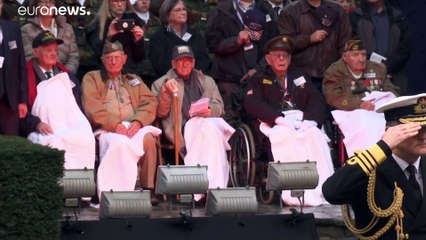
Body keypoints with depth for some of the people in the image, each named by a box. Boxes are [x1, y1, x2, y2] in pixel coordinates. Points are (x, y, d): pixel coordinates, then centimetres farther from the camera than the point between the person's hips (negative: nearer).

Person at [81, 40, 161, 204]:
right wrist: (115, 124, -15)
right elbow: (93, 108, 1)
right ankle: (116, 192, -34)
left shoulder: (134, 80, 28)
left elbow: (150, 103, 12)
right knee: (119, 142, -37)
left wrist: (138, 122, -9)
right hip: (106, 129, -3)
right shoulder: (91, 78, 17)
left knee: (148, 137, -32)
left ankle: (148, 188, -27)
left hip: (134, 127, 3)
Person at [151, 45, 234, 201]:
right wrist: (166, 92, -8)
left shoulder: (207, 81, 30)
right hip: (183, 128, -3)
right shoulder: (161, 83, 21)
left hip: (209, 121, 3)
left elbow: (219, 107, 19)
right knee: (208, 128, -36)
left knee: (210, 128, -36)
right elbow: (161, 113, 9)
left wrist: (209, 111, -5)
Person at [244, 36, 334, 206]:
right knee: (288, 137, -36)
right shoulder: (258, 79, 18)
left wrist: (310, 120, -10)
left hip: (302, 124, 3)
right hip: (273, 126, -3)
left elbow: (317, 100, 14)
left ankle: (324, 190, -41)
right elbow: (252, 104, -1)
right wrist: (278, 118, -17)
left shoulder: (300, 77, 27)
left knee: (316, 135, -31)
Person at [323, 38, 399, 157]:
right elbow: (333, 97, -3)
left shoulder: (377, 69, 28)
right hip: (351, 113, -4)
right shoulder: (334, 72, 13)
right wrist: (359, 104, -16)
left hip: (382, 110, 4)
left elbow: (392, 91, 25)